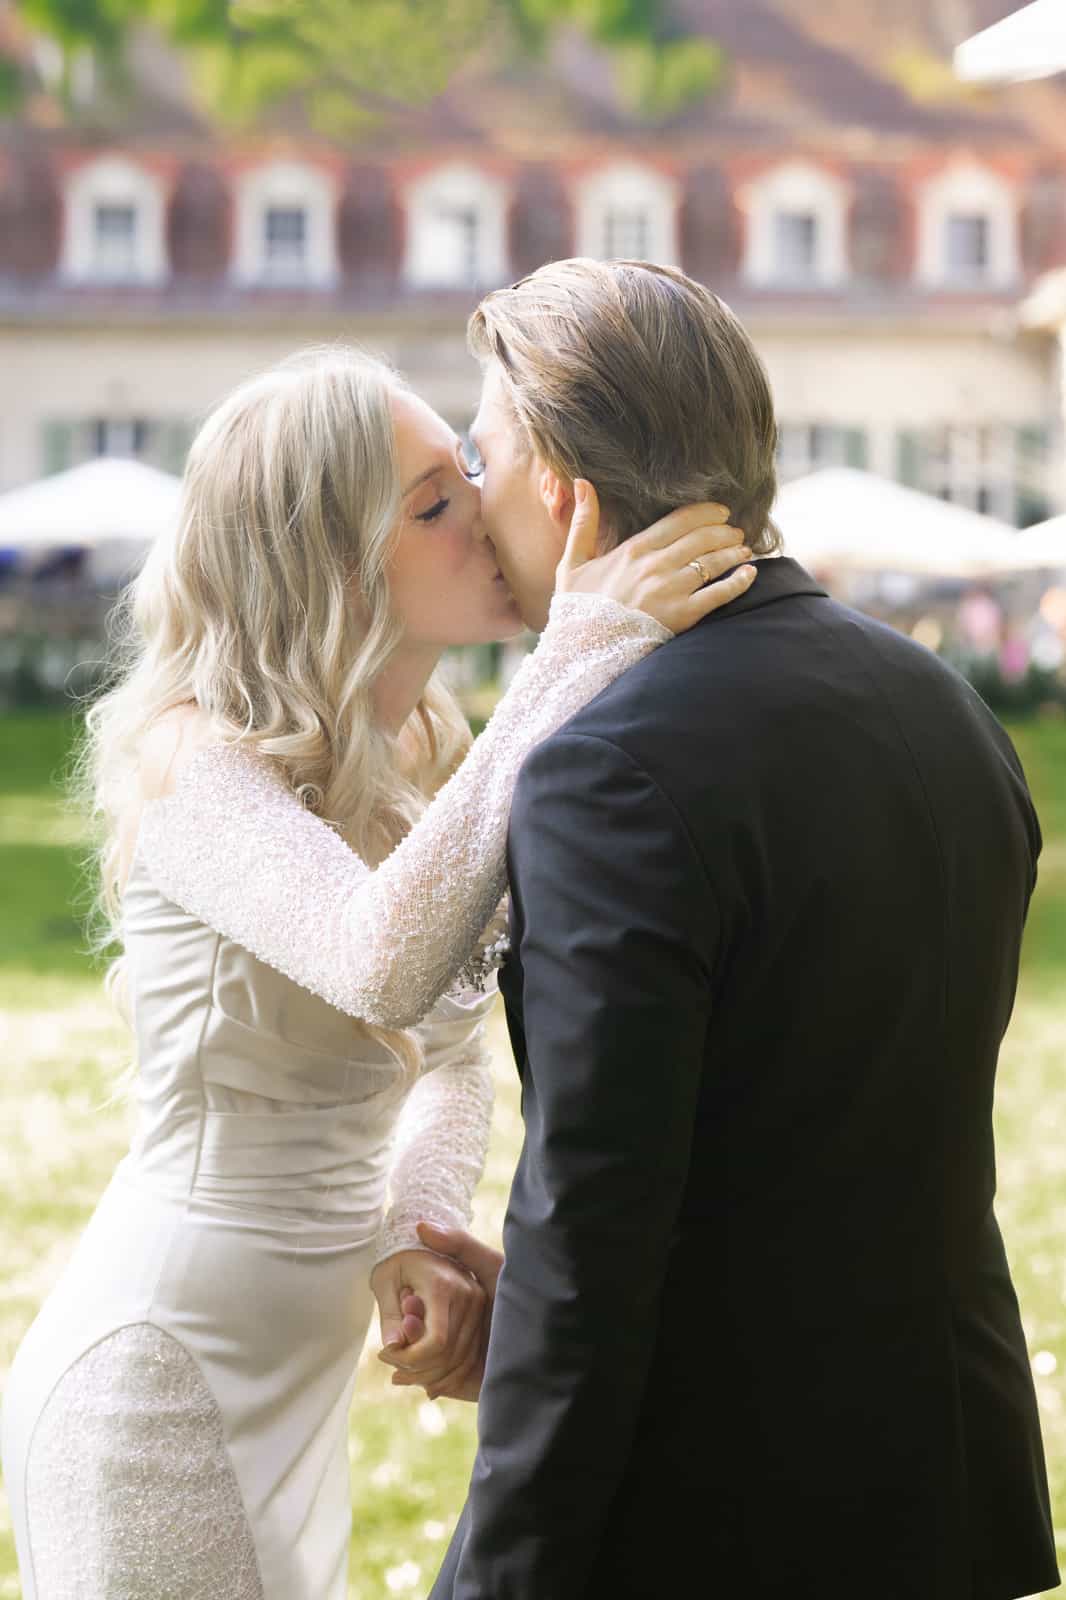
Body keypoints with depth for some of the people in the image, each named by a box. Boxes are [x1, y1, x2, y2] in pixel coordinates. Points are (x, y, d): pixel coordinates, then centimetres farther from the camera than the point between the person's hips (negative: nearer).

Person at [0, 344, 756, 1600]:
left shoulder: (427, 760, 4)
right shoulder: (192, 757, -20)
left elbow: (451, 1061, 12)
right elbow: (386, 966, -39)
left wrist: (421, 1230, -9)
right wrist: (575, 663, -39)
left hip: (297, 1375, 8)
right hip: (159, 1366, -8)